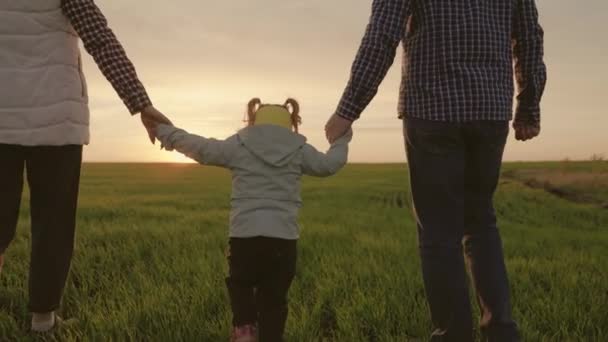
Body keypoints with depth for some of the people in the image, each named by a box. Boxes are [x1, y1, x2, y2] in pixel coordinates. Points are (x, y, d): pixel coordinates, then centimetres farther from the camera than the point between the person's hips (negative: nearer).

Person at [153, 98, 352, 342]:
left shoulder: (238, 145, 5)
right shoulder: (299, 150, 9)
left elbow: (199, 148, 7)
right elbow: (329, 164, 18)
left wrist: (164, 131, 19)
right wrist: (341, 141, 38)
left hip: (245, 235, 0)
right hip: (284, 238, 1)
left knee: (241, 284, 20)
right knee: (274, 299, 11)